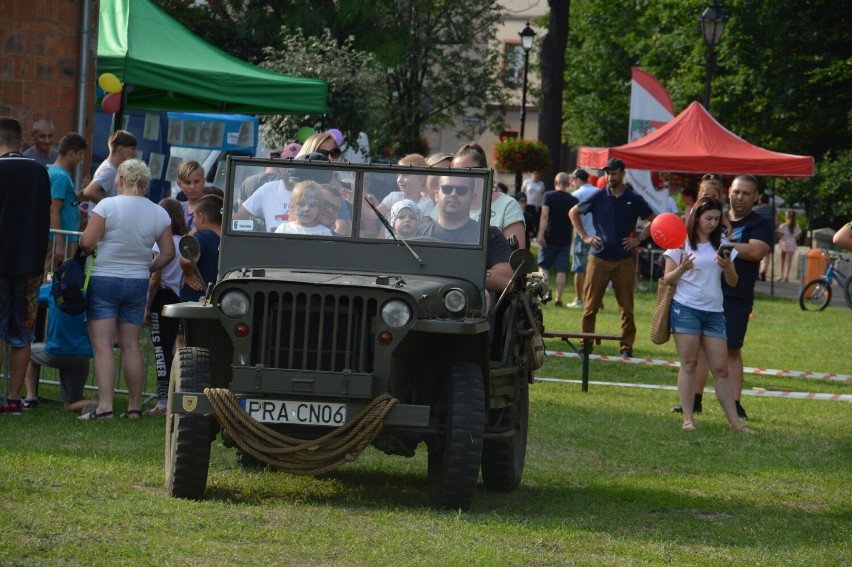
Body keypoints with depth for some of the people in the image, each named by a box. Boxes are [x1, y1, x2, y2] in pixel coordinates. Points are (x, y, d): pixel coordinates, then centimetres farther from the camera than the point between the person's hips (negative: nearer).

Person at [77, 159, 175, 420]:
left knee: (103, 345, -6)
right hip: (138, 282, 4)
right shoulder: (159, 213, 1)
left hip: (103, 280, -4)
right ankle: (135, 406, 12)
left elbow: (87, 242, -14)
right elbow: (168, 253, 3)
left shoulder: (108, 205, -12)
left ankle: (104, 405, -14)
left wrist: (82, 249, 8)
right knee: (131, 345, 11)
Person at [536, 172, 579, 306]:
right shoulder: (573, 200, 4)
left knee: (544, 266, 10)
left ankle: (546, 291, -9)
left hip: (549, 239, -2)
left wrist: (541, 235, -18)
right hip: (565, 240, 2)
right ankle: (558, 298, -1)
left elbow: (544, 216, -14)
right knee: (561, 270, 3)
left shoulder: (548, 196, -4)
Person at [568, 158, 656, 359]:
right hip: (598, 258, 0)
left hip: (624, 260, 0)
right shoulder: (598, 197, 3)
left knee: (627, 308, 1)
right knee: (590, 306, 0)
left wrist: (639, 239, 1)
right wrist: (584, 236, 5)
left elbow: (653, 221, 13)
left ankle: (627, 347, 7)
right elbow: (574, 212, 15)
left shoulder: (634, 199, 2)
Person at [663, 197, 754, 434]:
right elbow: (668, 279, 1)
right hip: (686, 308, -3)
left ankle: (734, 422, 3)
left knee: (721, 369, 2)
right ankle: (688, 418, -2)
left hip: (714, 312, 3)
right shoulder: (681, 242, 1)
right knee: (689, 364, -5)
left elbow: (733, 282, 9)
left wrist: (727, 267, -12)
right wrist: (682, 268, -20)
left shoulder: (722, 244, 10)